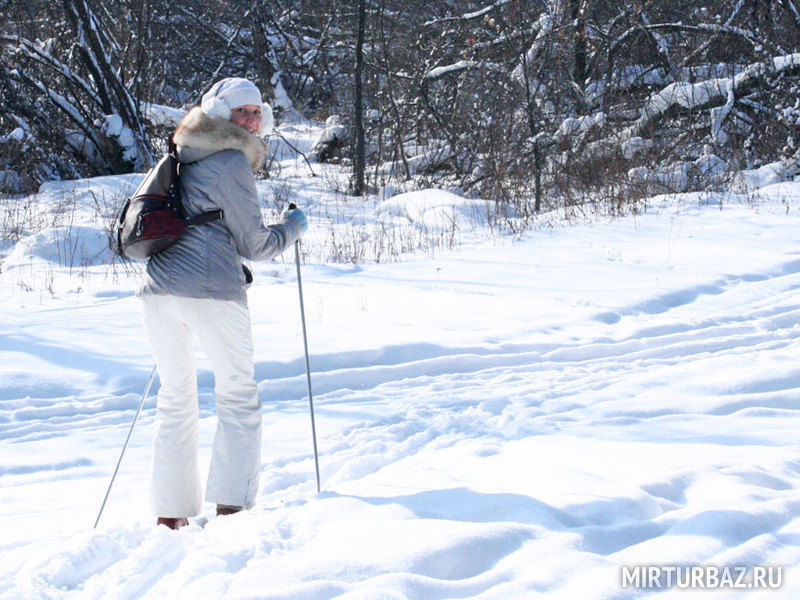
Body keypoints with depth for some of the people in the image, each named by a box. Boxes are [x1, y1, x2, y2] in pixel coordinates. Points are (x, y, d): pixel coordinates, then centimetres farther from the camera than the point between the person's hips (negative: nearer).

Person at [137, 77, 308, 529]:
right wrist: (294, 226, 15)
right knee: (239, 398, 4)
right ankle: (231, 505, -5)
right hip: (213, 292, -7)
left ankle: (170, 513, 17)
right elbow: (256, 244, -2)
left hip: (158, 288, 7)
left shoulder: (180, 159, 20)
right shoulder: (233, 162, -4)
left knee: (175, 397, 16)